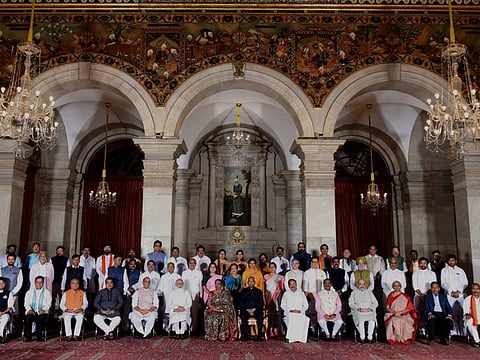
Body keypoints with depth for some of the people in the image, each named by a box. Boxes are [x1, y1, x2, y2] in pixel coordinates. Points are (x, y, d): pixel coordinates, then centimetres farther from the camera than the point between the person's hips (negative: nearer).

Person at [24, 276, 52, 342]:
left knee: (41, 318, -34)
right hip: (31, 312, 1)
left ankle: (40, 336, -28)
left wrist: (43, 310, -14)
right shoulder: (29, 292, 18)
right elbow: (26, 303, 9)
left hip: (42, 312, -1)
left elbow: (48, 303, 5)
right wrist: (29, 310, -12)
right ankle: (28, 337, -24)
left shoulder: (46, 292, 14)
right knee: (28, 318, -32)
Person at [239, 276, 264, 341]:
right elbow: (241, 303, 6)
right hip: (246, 310, 0)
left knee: (260, 316, -31)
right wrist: (247, 310, -10)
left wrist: (254, 309, -10)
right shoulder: (243, 291, 12)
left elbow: (261, 303, 5)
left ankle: (259, 335, -27)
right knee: (243, 316, -32)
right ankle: (245, 335, -27)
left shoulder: (259, 291, 13)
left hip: (256, 310, 0)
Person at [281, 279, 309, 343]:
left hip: (300, 313, 1)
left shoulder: (301, 294, 18)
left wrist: (300, 311, -5)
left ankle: (301, 337, -26)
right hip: (289, 313, -1)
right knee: (291, 319, -36)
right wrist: (290, 310, -7)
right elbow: (282, 305, 9)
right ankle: (289, 337, -27)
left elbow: (306, 305, 13)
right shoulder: (286, 294, 15)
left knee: (305, 319, -33)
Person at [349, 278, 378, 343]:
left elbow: (375, 303, 13)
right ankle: (362, 337, -25)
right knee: (360, 319, -34)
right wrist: (358, 308, -12)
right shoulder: (354, 292, 18)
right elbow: (351, 303, 6)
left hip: (369, 311, 1)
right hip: (358, 311, -1)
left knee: (372, 319, -32)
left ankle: (370, 337, -26)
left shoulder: (369, 292, 22)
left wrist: (370, 308, -7)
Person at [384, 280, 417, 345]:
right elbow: (387, 308, 8)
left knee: (404, 323, -32)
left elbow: (409, 309, 2)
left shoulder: (405, 296, 7)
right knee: (392, 322, -31)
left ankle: (404, 340, -20)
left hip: (404, 316, -1)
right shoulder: (390, 296, 12)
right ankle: (393, 339, -22)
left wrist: (400, 312, -11)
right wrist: (394, 312, -10)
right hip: (393, 316, 1)